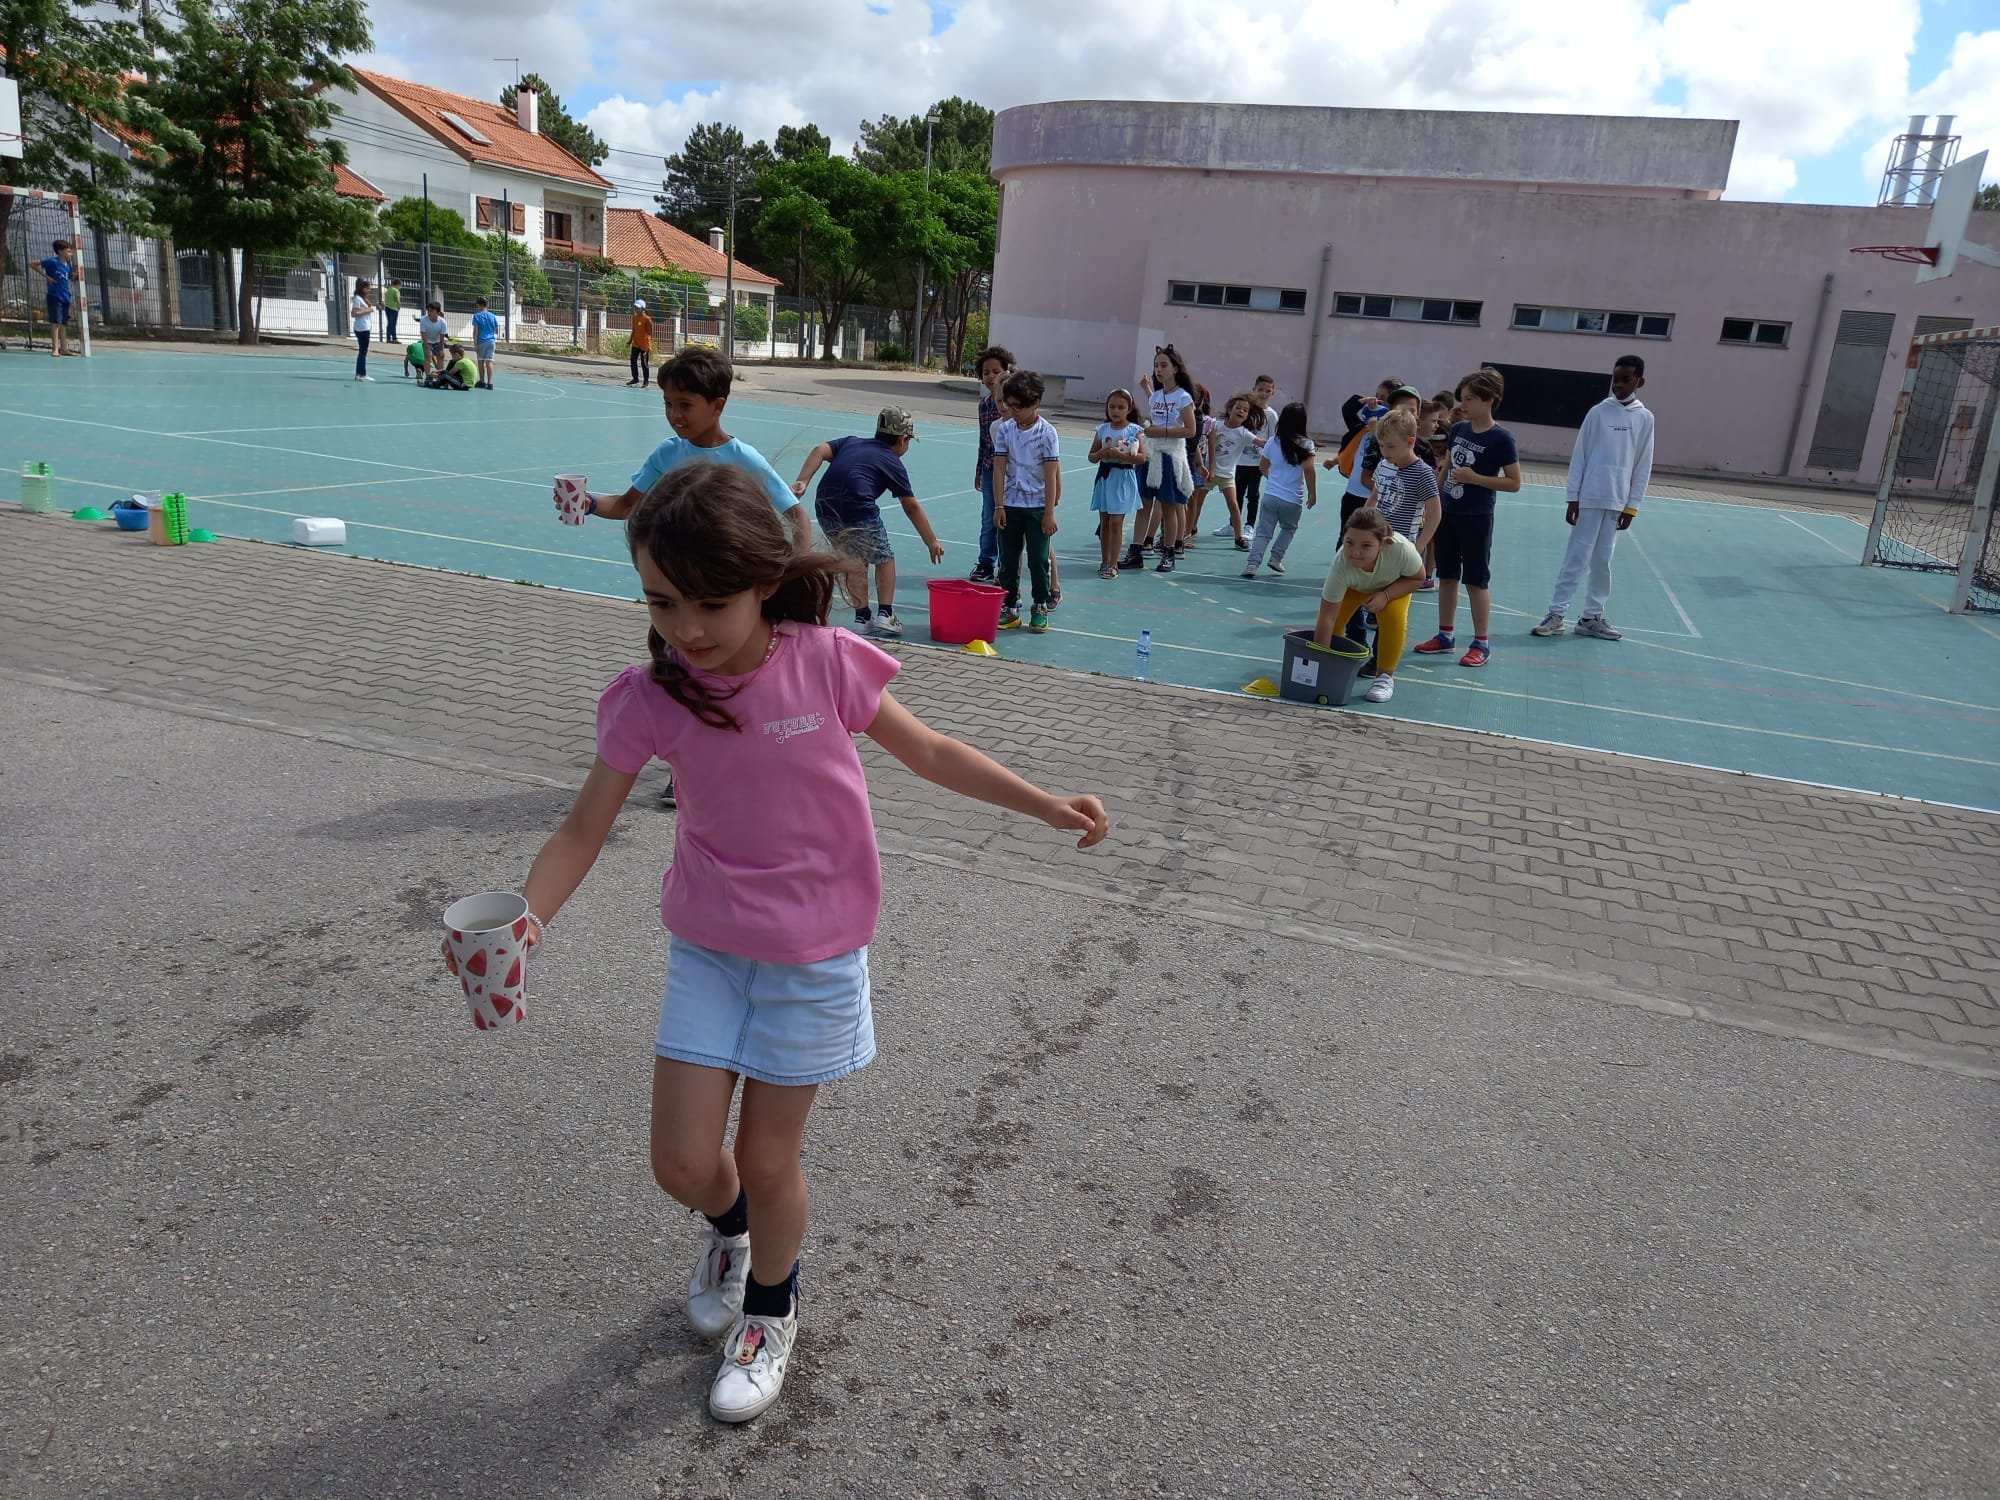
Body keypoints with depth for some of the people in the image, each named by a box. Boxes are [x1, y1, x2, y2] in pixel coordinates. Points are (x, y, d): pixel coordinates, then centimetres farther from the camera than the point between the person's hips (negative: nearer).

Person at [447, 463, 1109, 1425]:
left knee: (766, 1158, 8)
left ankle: (771, 1309, 41)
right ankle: (730, 1230, 43)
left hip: (814, 953, -2)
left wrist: (1047, 806, -6)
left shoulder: (826, 664, -17)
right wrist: (526, 919, -24)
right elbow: (584, 829, -8)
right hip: (707, 947, 2)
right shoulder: (651, 697, -13)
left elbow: (929, 752, -3)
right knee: (682, 1165, 4)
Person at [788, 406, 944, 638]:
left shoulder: (850, 442, 24)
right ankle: (885, 614, 10)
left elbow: (820, 451, 6)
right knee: (884, 558, 18)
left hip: (825, 510, 5)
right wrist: (932, 542, 19)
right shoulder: (893, 463, 12)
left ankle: (862, 617, 20)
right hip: (859, 513, -5)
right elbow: (912, 507, 13)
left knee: (854, 562, 22)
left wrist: (802, 482, -3)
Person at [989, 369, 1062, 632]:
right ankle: (1009, 608, 15)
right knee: (1008, 559, 7)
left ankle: (1040, 608, 15)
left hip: (1037, 507, -3)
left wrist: (1049, 512, -12)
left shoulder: (1047, 433, -9)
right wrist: (999, 505, -5)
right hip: (1010, 505, 3)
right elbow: (999, 468, 0)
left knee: (1038, 559, 3)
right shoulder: (1004, 429, 1)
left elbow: (1051, 475, -10)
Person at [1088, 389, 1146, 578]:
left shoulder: (1135, 430, -4)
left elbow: (1141, 457, -12)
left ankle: (1113, 564, 1)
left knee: (1115, 522, -6)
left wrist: (1120, 455, -21)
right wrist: (1101, 453, -12)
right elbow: (1092, 457, 9)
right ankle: (1105, 561, 18)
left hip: (1123, 479, -4)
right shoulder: (1103, 429, 6)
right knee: (1104, 522, 8)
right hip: (1104, 477, 4)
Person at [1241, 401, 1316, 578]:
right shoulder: (1305, 444, -7)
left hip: (1270, 495, 2)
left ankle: (1253, 564, -11)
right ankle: (1276, 557, 18)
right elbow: (1308, 470, -14)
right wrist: (1312, 493, -5)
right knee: (1289, 529, 25)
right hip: (1293, 499, -2)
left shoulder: (1273, 442, 5)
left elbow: (1263, 466, 16)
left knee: (1263, 533, 4)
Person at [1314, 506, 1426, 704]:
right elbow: (1326, 619, -39)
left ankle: (1385, 676, -5)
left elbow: (1417, 579, -20)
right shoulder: (1340, 565, -44)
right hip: (1354, 585, 1)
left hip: (1395, 583, 0)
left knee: (1394, 618, -24)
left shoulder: (1402, 550, -44)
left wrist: (1385, 595, -36)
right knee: (1335, 618, -18)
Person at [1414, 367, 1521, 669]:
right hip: (1447, 512, 6)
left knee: (1477, 581, 0)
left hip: (1476, 518, -6)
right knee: (1447, 576, 12)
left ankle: (1481, 643, 10)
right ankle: (1444, 635, 23)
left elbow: (1514, 483, -12)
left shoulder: (1501, 439, -13)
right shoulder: (1458, 429, 5)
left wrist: (1474, 478, -20)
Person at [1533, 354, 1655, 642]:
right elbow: (1579, 456, 0)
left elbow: (1643, 466, 6)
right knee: (1576, 556, -2)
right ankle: (1555, 614, 1)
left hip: (1618, 502, 2)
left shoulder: (1645, 418, 5)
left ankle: (1592, 617, 15)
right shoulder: (1598, 412, -1)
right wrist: (1573, 498, -3)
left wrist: (1632, 506, 2)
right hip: (1589, 498, -2)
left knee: (1602, 560, 8)